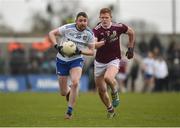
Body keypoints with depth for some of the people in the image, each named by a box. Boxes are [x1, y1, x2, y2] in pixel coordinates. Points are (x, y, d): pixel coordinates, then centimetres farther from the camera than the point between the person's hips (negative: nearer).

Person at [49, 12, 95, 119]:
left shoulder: (89, 33, -8)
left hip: (76, 60, 0)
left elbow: (92, 51, -3)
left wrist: (80, 51, -22)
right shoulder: (68, 28, -13)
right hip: (62, 60, 0)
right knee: (63, 92, 3)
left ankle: (69, 112, -17)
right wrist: (57, 46, -21)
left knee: (75, 82, -28)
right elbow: (52, 33, -6)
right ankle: (69, 92, 45)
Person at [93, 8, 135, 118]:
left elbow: (131, 32, 10)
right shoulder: (96, 30, -15)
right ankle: (110, 110, 30)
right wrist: (103, 42, -47)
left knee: (108, 77, -33)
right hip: (100, 62, 2)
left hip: (114, 60, -2)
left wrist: (131, 48, 8)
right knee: (101, 91, 5)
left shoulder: (118, 27, -11)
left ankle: (115, 93, 0)